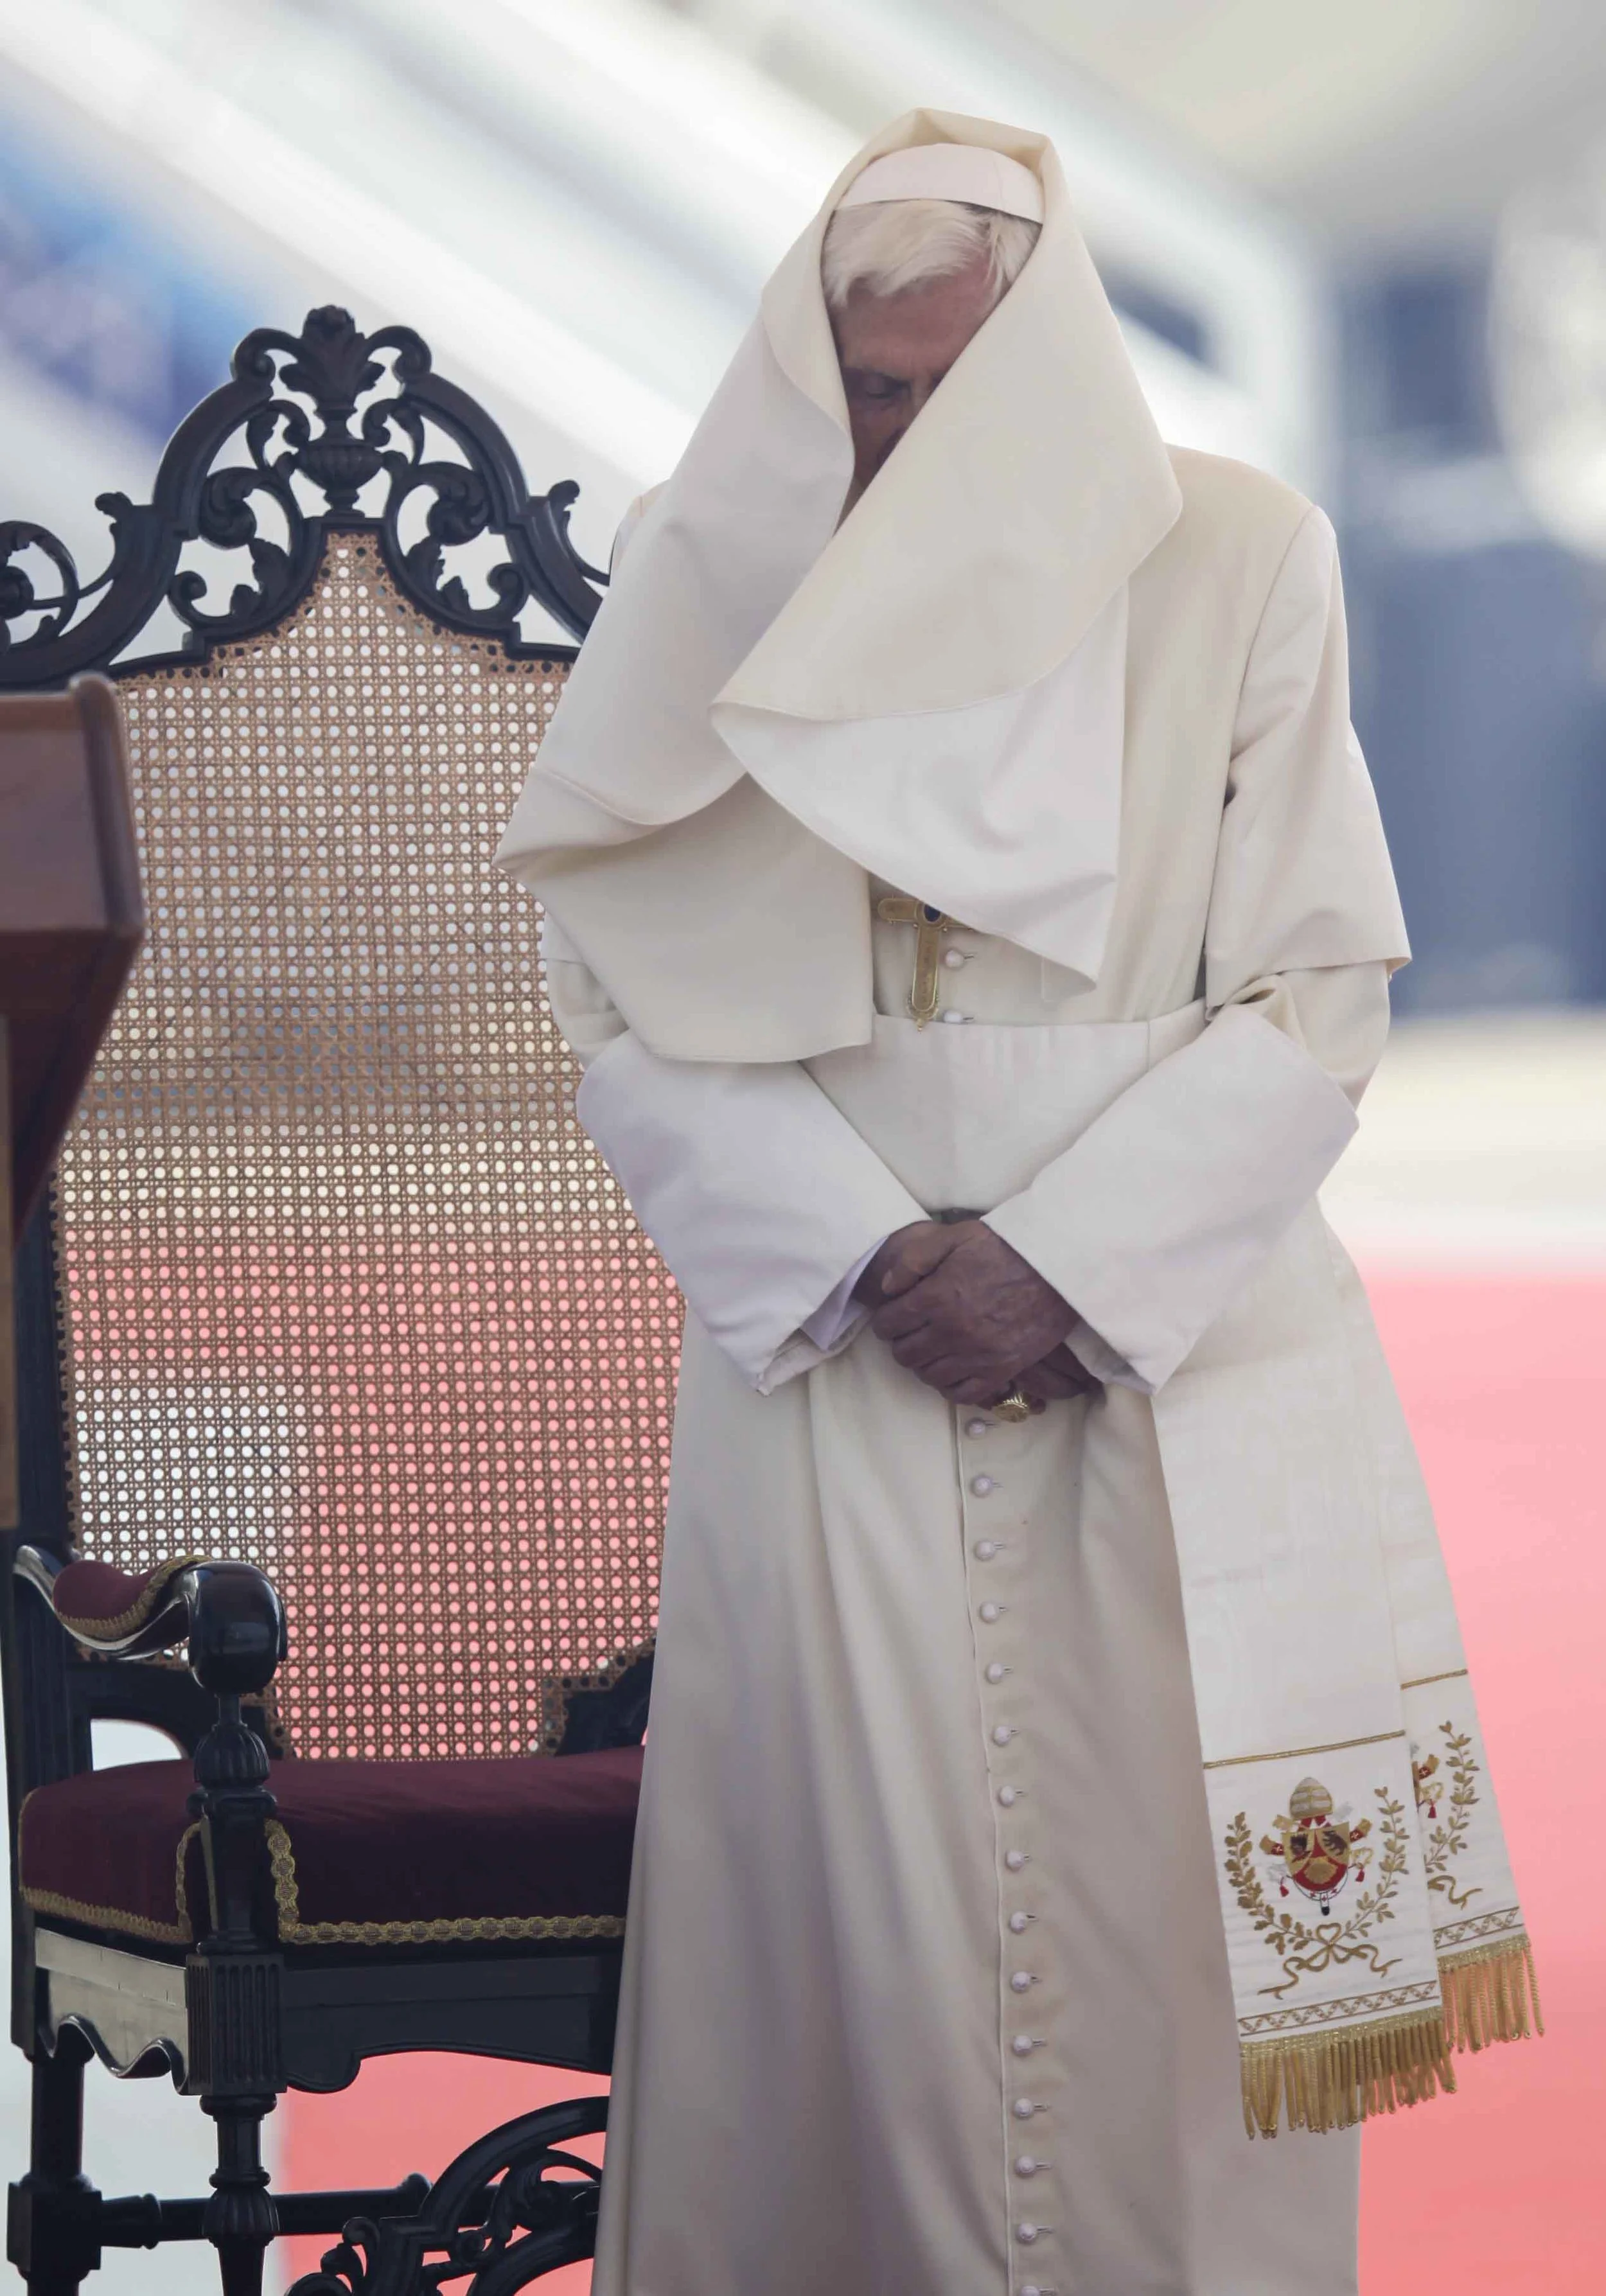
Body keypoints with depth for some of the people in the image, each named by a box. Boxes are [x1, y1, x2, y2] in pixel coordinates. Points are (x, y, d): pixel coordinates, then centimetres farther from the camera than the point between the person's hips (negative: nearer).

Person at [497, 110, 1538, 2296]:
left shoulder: (1236, 561, -2)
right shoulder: (715, 588, 1)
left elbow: (1318, 991, -3)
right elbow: (624, 1008, 1)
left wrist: (1067, 1264, -12)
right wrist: (871, 1261, -12)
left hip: (1173, 1355, -1)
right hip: (828, 1363, 1)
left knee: (1171, 1889, 1)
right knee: (859, 1908, 2)